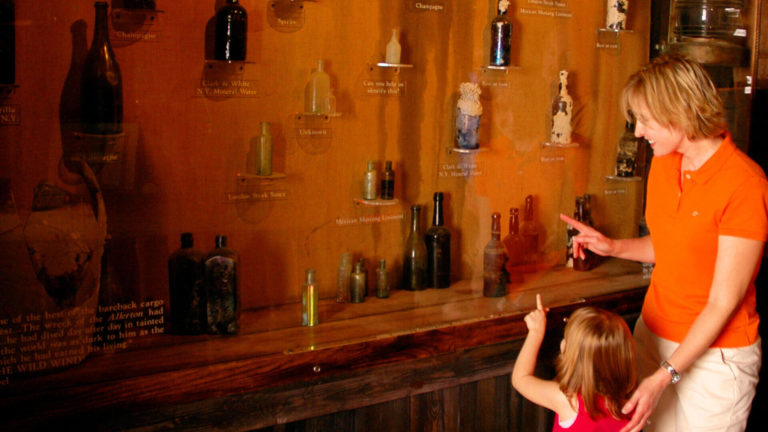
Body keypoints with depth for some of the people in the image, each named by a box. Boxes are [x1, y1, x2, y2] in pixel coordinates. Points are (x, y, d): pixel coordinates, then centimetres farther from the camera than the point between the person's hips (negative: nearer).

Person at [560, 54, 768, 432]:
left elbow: (723, 302, -20)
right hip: (654, 334, 6)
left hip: (715, 354, -6)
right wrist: (612, 247, 2)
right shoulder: (663, 163, 3)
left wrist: (665, 376, -22)